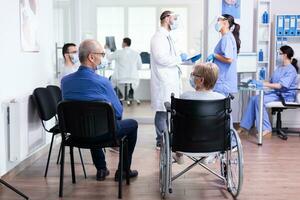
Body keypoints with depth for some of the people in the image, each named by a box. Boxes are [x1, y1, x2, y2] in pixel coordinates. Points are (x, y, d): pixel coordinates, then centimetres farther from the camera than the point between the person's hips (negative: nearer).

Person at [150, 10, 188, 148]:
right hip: (163, 81, -10)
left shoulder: (166, 37, 20)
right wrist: (179, 58, -13)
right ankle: (161, 141, 3)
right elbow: (161, 58, -22)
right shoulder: (158, 37, -11)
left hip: (170, 80, 10)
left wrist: (187, 60, 17)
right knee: (162, 111, -5)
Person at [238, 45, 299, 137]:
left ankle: (266, 129, -22)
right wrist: (259, 83, 1)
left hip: (285, 95, -8)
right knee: (254, 98, -14)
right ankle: (244, 127, -16)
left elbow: (280, 85, -23)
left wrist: (263, 84, -26)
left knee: (260, 100, -27)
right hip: (275, 92, 8)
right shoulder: (279, 67, 16)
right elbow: (271, 82, 17)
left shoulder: (291, 70, -12)